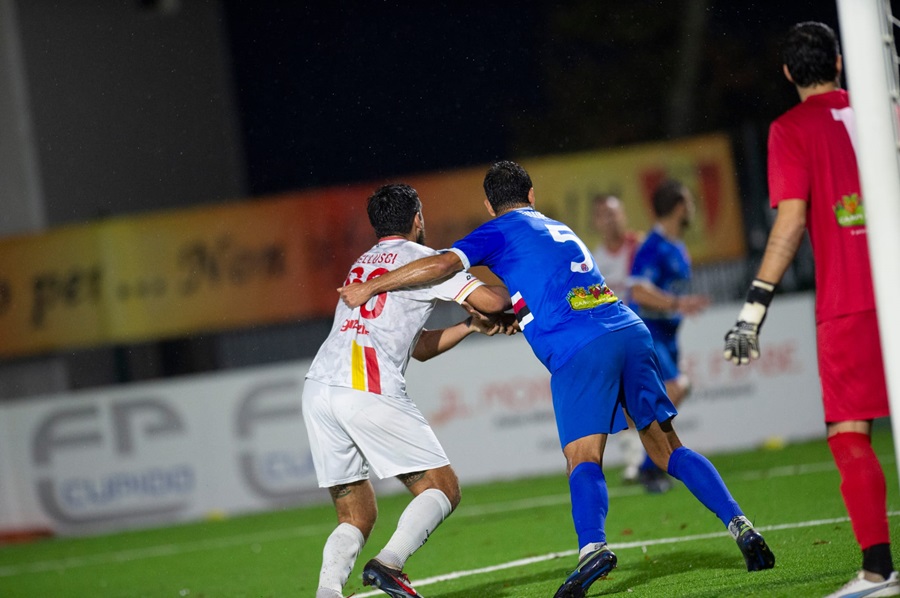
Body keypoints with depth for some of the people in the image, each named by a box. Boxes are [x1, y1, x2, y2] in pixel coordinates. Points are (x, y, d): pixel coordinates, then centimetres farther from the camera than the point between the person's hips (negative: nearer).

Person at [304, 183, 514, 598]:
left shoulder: (363, 265, 32)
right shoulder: (420, 258, 8)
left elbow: (419, 347, 34)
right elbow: (490, 300, -1)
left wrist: (472, 326, 28)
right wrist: (508, 294, 21)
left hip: (318, 389, 7)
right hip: (368, 391, -7)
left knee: (356, 518, 12)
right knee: (442, 489, 3)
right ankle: (389, 564, -19)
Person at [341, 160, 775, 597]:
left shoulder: (499, 231, 11)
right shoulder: (560, 230, 32)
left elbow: (443, 264, -2)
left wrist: (369, 287, 4)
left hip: (579, 349, -6)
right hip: (630, 332, 6)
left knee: (583, 461, -13)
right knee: (667, 448, 11)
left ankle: (592, 546, -36)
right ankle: (740, 526, 1)